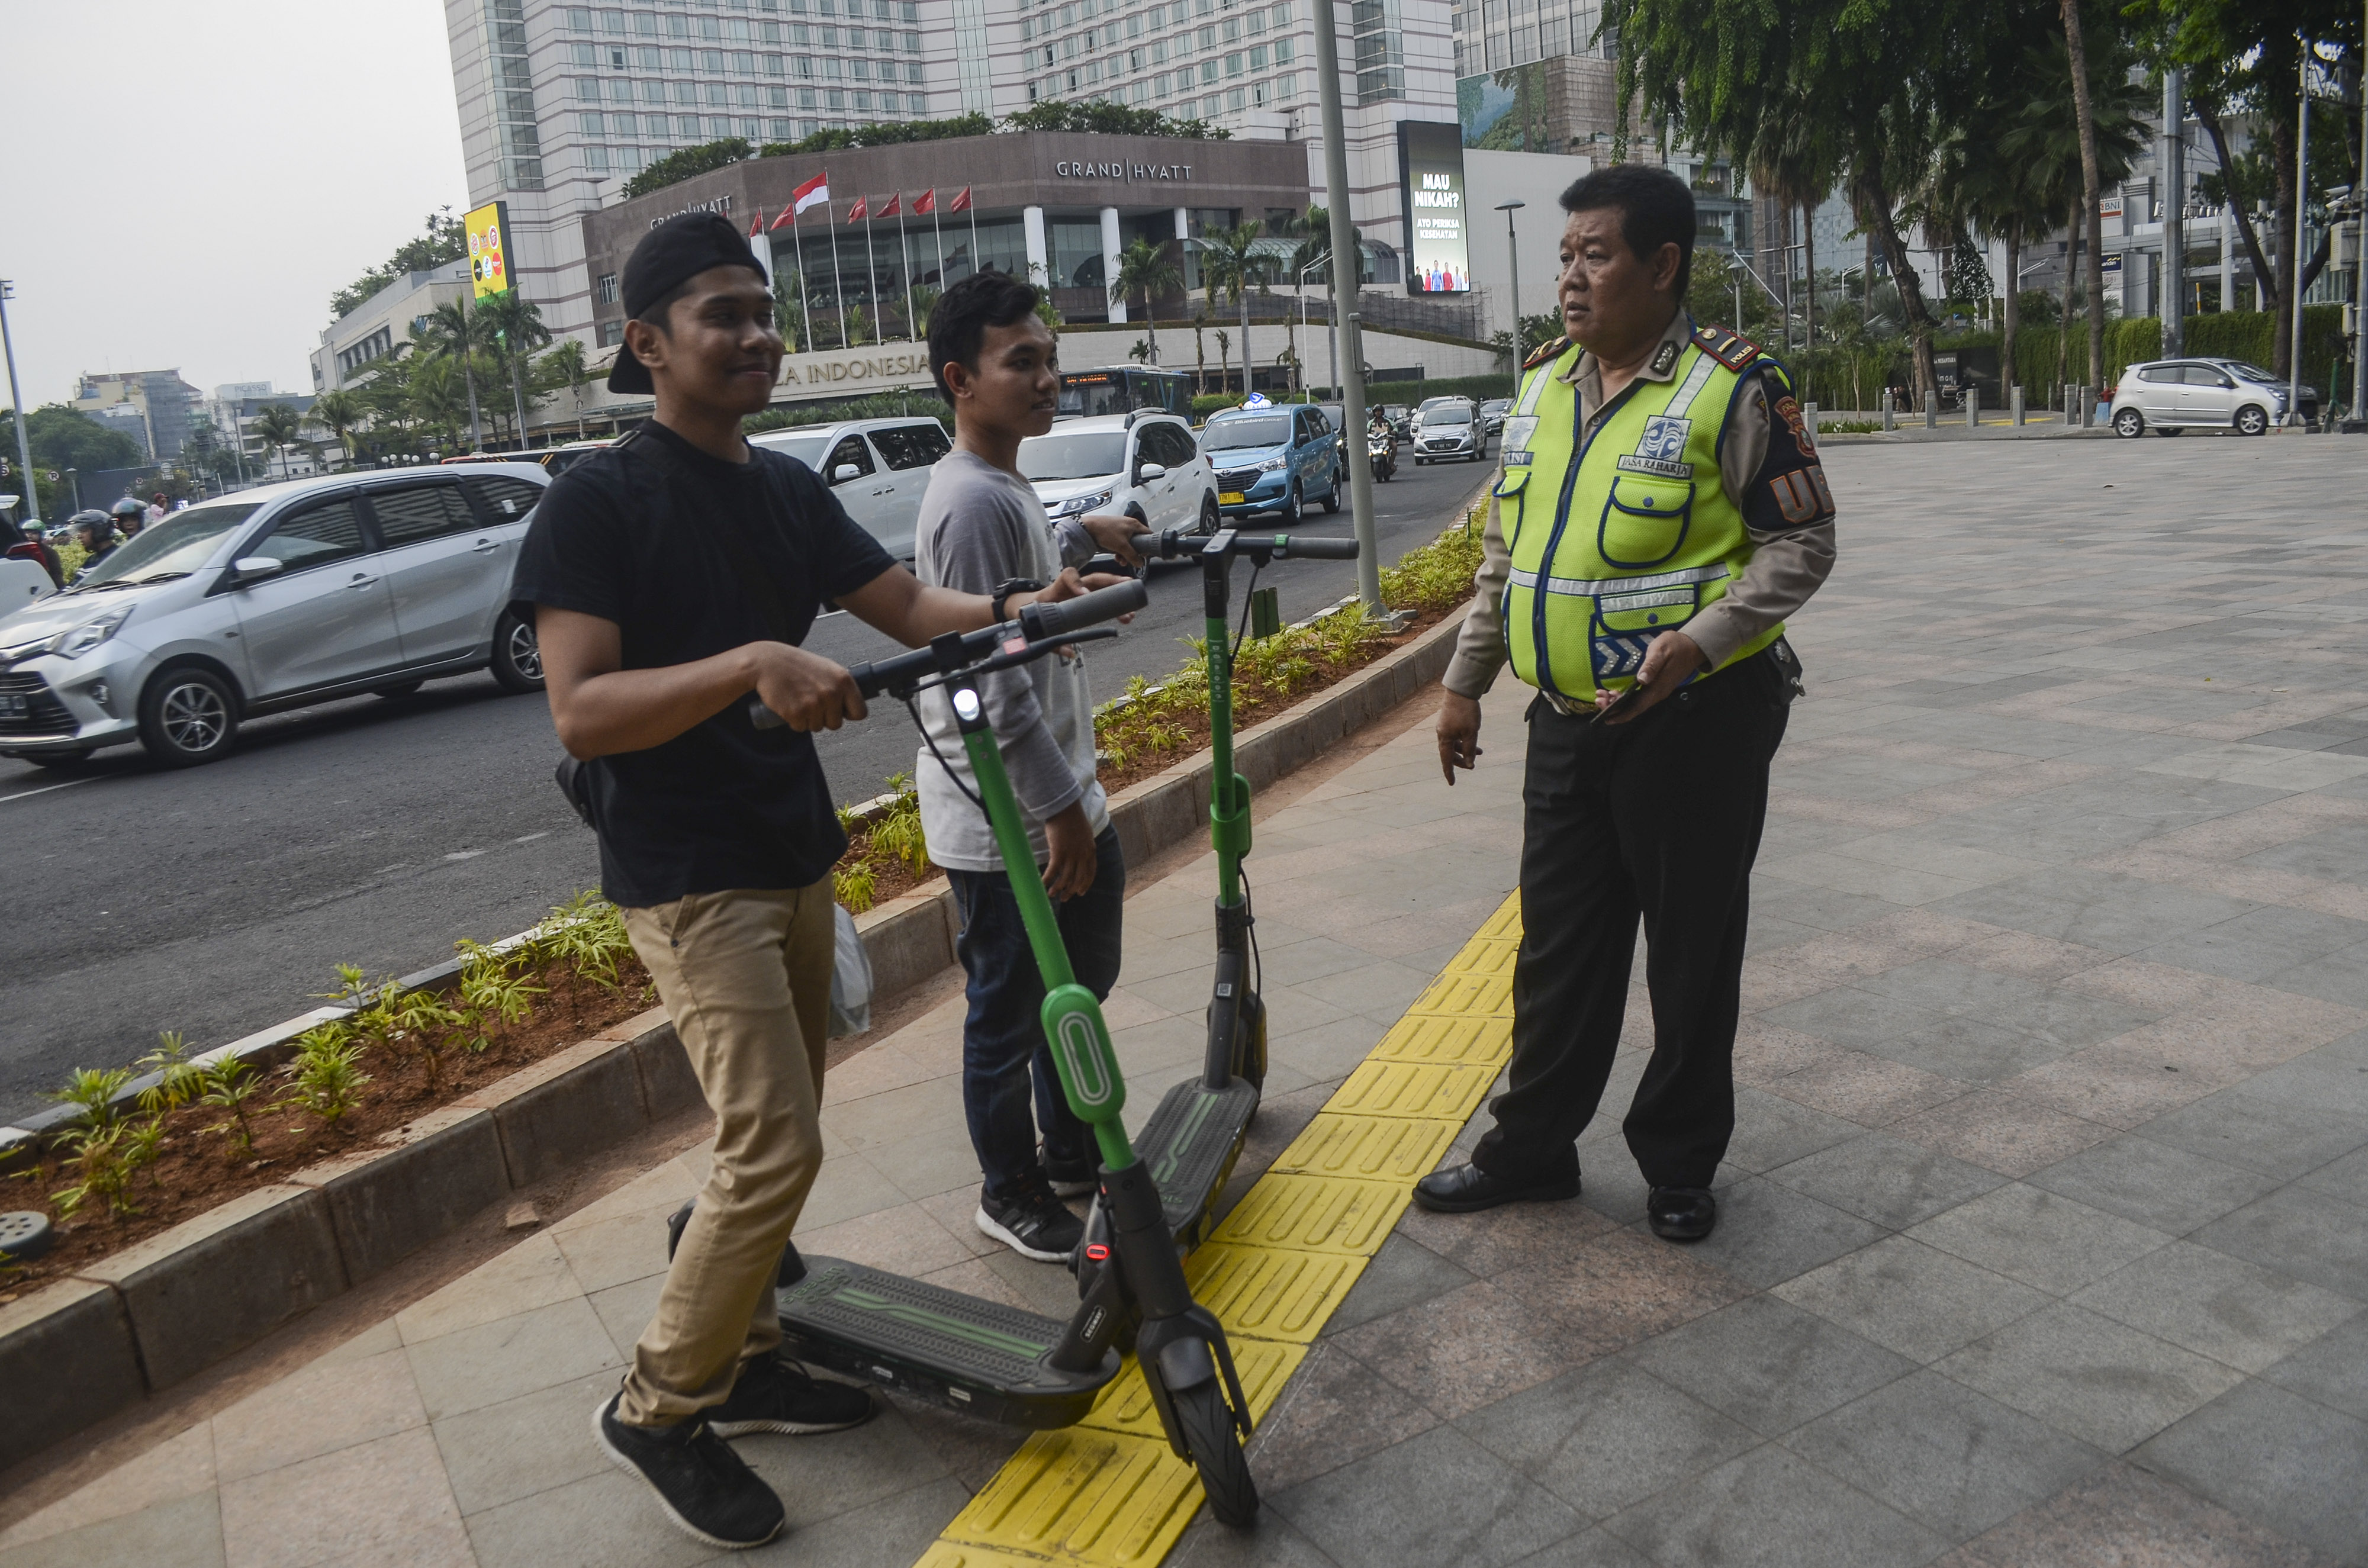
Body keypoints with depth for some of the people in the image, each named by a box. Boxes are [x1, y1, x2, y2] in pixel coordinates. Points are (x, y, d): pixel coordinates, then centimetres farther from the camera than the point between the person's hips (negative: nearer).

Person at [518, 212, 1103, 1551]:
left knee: (780, 1136, 14)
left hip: (796, 859, 8)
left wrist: (1019, 607, -15)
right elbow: (581, 711, -21)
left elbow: (913, 608, 5)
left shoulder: (787, 489, 10)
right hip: (689, 878, -8)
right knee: (776, 1149, -12)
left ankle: (745, 1360, 31)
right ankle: (660, 1406, 8)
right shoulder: (598, 505, -13)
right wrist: (752, 663, -34)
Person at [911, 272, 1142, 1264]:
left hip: (1065, 797, 11)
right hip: (1008, 824, -11)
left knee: (1082, 983, 22)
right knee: (1010, 1014, 6)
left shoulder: (1008, 486, 11)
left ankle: (1072, 1156, 41)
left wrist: (1085, 538, 42)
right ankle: (1011, 1195, 25)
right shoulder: (972, 503, -22)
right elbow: (993, 681, -26)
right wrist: (1058, 808, -24)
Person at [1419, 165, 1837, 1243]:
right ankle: (1532, 1146, 29)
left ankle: (1680, 1164, 26)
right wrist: (1466, 680, 15)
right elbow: (1504, 548, 16)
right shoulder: (1544, 385, 9)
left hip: (1695, 718, -5)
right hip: (1567, 720, 6)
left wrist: (1703, 637, -22)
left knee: (1693, 952, 8)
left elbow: (1802, 539, -8)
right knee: (1559, 945, 14)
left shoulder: (1731, 387, -10)